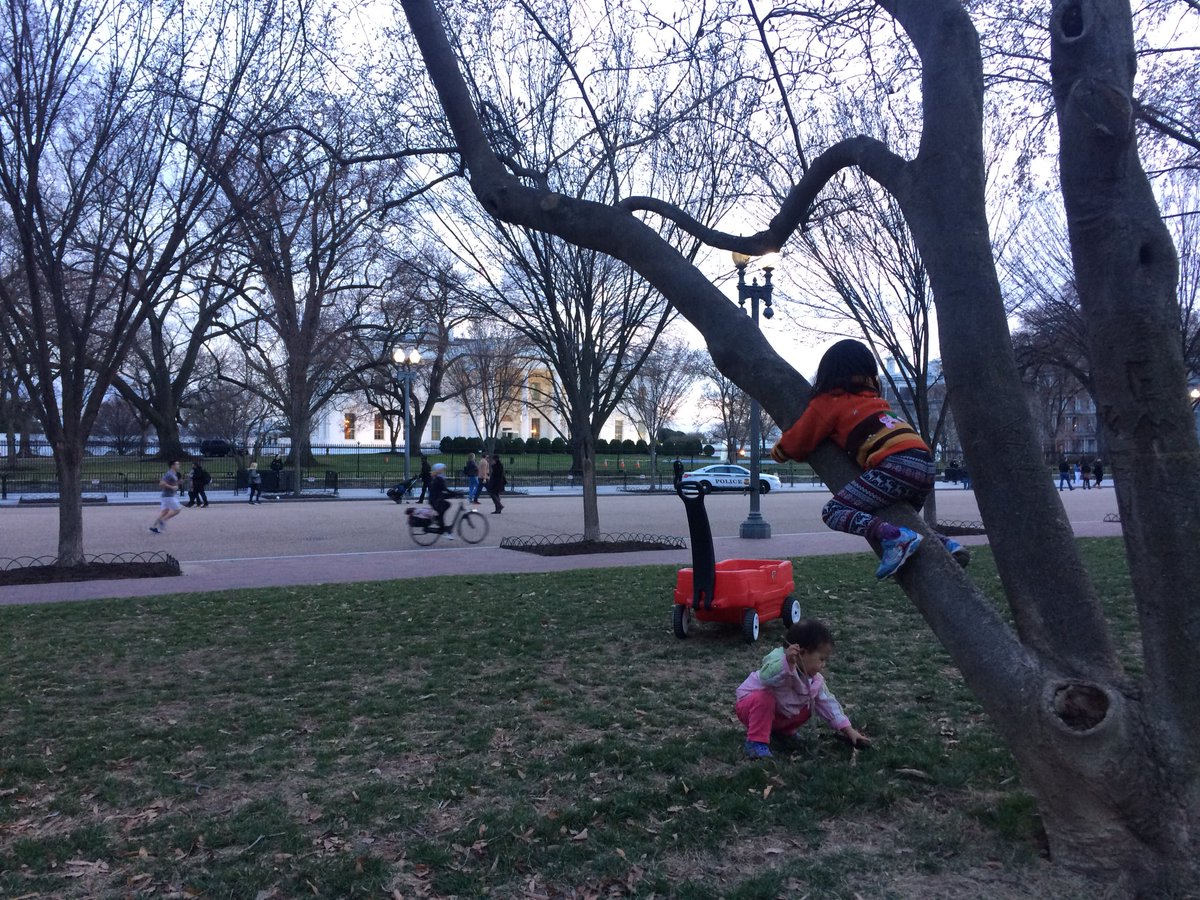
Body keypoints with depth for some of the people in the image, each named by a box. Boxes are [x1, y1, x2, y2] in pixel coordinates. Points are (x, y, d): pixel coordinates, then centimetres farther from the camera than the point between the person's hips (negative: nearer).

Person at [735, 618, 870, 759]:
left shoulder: (815, 680, -3)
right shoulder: (779, 658, -31)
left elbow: (827, 703, 6)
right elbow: (766, 677, -52)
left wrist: (849, 731, 5)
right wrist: (787, 662, -66)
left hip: (779, 715, 8)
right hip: (752, 704, -8)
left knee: (807, 708, -3)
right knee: (765, 698, -36)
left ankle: (781, 731, 14)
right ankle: (756, 742, -26)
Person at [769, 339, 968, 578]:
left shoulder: (828, 401, 9)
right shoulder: (871, 399, 29)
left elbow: (798, 443, 14)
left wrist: (778, 452, 36)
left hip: (898, 465, -8)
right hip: (926, 464, 8)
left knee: (833, 512, -3)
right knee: (898, 522, 29)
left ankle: (895, 538, -24)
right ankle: (945, 544, 7)